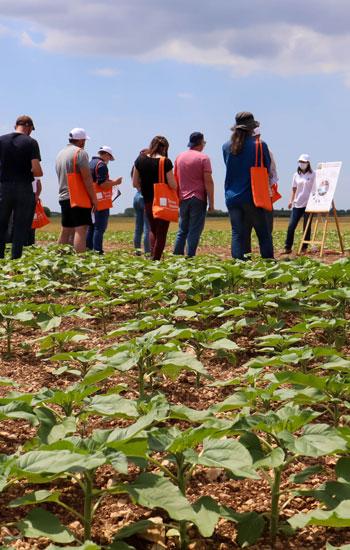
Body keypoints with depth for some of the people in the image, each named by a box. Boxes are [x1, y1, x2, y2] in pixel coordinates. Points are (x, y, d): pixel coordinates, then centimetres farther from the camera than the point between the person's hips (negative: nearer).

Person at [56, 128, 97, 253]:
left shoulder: (60, 154, 18)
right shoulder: (80, 152, -8)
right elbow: (87, 178, -14)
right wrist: (94, 198, -10)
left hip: (63, 197, 8)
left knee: (65, 231, 13)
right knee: (81, 230, -13)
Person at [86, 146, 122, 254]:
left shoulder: (90, 163, 17)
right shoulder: (101, 165, -12)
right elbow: (102, 184, -20)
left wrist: (110, 182, 24)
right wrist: (115, 182, -6)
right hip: (101, 202, -9)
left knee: (91, 227, 14)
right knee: (100, 228, -7)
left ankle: (88, 248, 17)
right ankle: (97, 251, -8)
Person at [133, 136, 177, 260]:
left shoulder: (140, 159, 0)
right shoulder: (165, 162, -14)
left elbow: (135, 183, 4)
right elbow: (173, 185, -15)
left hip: (148, 201, 4)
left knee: (153, 229, 21)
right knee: (161, 233, 6)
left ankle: (152, 254, 6)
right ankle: (155, 259, 3)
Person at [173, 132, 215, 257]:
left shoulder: (179, 157, 9)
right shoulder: (203, 158, -7)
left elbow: (175, 179, 14)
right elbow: (208, 182, -10)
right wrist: (211, 203, -7)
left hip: (183, 199, 5)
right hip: (198, 199, -5)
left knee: (182, 230, 12)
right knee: (194, 232, -3)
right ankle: (190, 258, -5)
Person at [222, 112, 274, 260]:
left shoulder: (226, 146, 3)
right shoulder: (260, 145, -8)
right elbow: (267, 168, 3)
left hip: (232, 197, 3)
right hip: (252, 197, -3)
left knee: (237, 234, 5)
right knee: (264, 234, 5)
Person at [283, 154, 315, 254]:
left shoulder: (312, 174, 0)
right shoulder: (296, 175, 11)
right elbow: (294, 189, 15)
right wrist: (291, 201, 3)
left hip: (308, 204, -4)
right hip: (297, 204, 4)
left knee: (307, 227, 1)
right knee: (291, 226, -3)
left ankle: (304, 248, 7)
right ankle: (287, 247, 1)